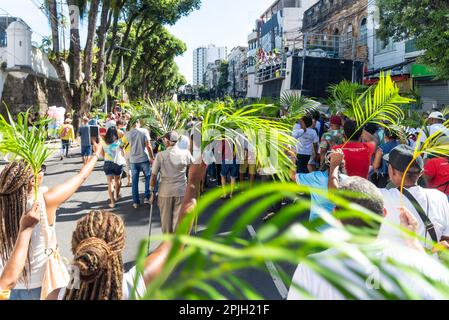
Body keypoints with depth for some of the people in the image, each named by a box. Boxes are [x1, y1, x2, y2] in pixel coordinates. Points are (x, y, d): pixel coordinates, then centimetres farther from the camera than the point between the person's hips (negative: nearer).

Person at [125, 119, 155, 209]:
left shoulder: (128, 134, -1)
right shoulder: (144, 131, -9)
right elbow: (148, 146, -11)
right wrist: (152, 158, -4)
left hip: (133, 160, 2)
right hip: (144, 158, -2)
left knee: (135, 181, 10)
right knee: (148, 177, 16)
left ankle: (136, 202, 13)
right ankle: (147, 197, 10)